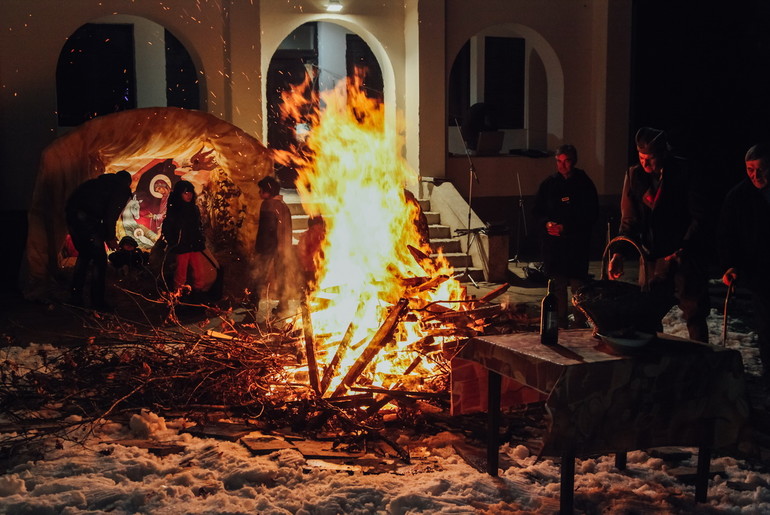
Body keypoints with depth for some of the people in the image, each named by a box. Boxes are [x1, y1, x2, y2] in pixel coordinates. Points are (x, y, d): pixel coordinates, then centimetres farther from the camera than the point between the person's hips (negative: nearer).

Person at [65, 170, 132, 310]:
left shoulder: (101, 181, 28)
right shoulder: (123, 190, 5)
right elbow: (111, 215, -7)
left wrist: (107, 235, 27)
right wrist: (111, 237, 4)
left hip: (71, 213, 8)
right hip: (87, 219, -8)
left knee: (84, 255, 24)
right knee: (99, 260, 4)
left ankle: (75, 296, 27)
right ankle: (97, 301, 8)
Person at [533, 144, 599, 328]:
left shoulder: (584, 184, 0)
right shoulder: (548, 184, 8)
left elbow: (592, 216, -3)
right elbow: (537, 210, 14)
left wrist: (566, 228, -13)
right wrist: (546, 223, -8)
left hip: (577, 242, -3)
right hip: (552, 242, 3)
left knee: (578, 284, -4)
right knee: (557, 284, 6)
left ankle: (580, 323, 7)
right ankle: (561, 322, 16)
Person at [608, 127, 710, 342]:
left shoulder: (683, 173, -8)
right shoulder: (634, 175, 2)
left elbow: (700, 216, -6)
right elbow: (629, 221, 3)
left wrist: (683, 250, -14)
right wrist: (619, 253, -9)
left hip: (685, 255, -3)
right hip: (653, 256, 3)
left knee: (694, 312, 0)